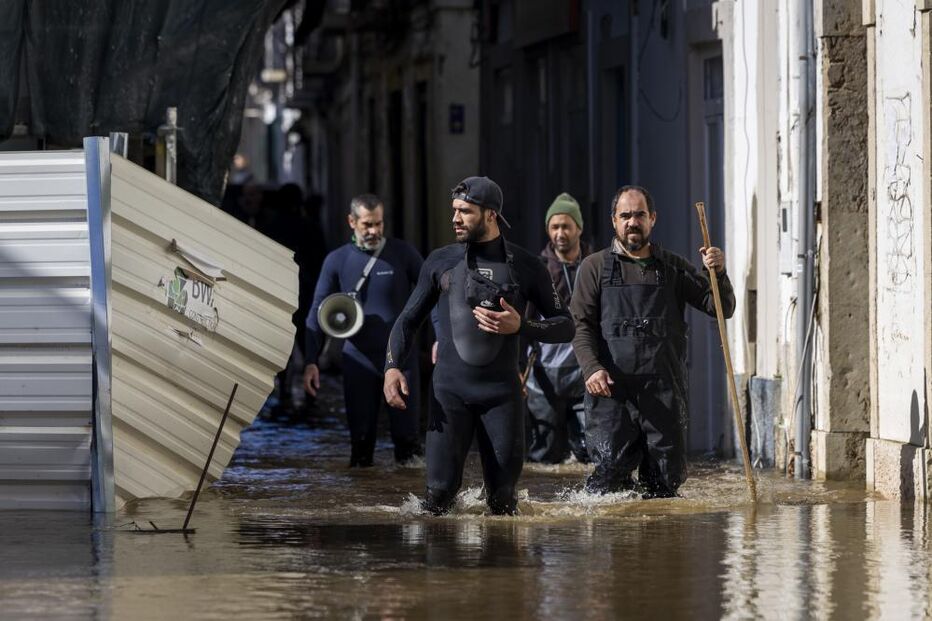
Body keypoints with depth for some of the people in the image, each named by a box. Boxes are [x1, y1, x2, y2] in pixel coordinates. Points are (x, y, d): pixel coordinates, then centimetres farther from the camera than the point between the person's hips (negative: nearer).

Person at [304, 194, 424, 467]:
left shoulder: (403, 254, -1)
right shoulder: (337, 260, 1)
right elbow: (317, 311, 2)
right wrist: (311, 362, -6)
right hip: (358, 359, 1)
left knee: (407, 434, -2)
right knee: (361, 436, 5)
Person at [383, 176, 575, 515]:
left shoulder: (525, 267, 3)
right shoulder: (441, 262, 6)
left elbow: (565, 326, 6)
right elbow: (408, 320, 12)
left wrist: (520, 326, -12)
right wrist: (392, 367, -5)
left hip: (502, 394, 0)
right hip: (450, 390, 0)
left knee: (502, 496, 1)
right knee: (441, 489, -12)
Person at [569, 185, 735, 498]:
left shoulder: (673, 267, 15)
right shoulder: (595, 267, 9)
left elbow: (721, 308, 12)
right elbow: (580, 324, 2)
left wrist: (718, 273, -8)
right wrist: (592, 368, -15)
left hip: (664, 392, 2)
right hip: (611, 390, -2)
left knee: (668, 478, 0)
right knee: (611, 472, -11)